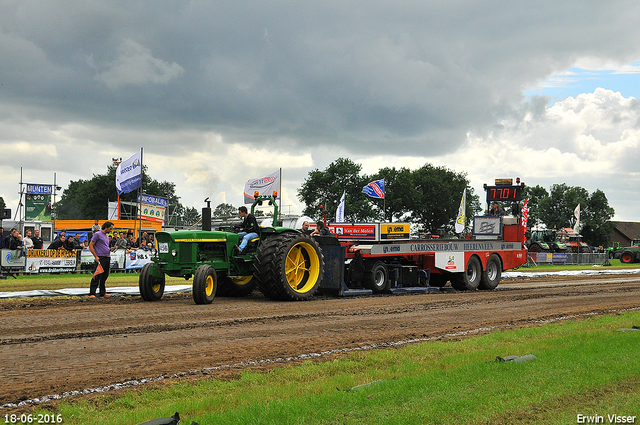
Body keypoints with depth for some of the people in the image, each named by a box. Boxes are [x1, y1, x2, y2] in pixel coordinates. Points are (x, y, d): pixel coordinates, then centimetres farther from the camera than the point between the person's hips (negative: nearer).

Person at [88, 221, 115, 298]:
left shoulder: (107, 237, 21)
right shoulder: (97, 234, -4)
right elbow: (90, 246, -8)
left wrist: (110, 249, 12)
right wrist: (96, 256, -14)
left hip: (107, 257, 8)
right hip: (100, 258, -8)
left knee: (105, 276, 10)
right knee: (97, 276, -10)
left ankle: (102, 293, 16)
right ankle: (92, 293, -9)